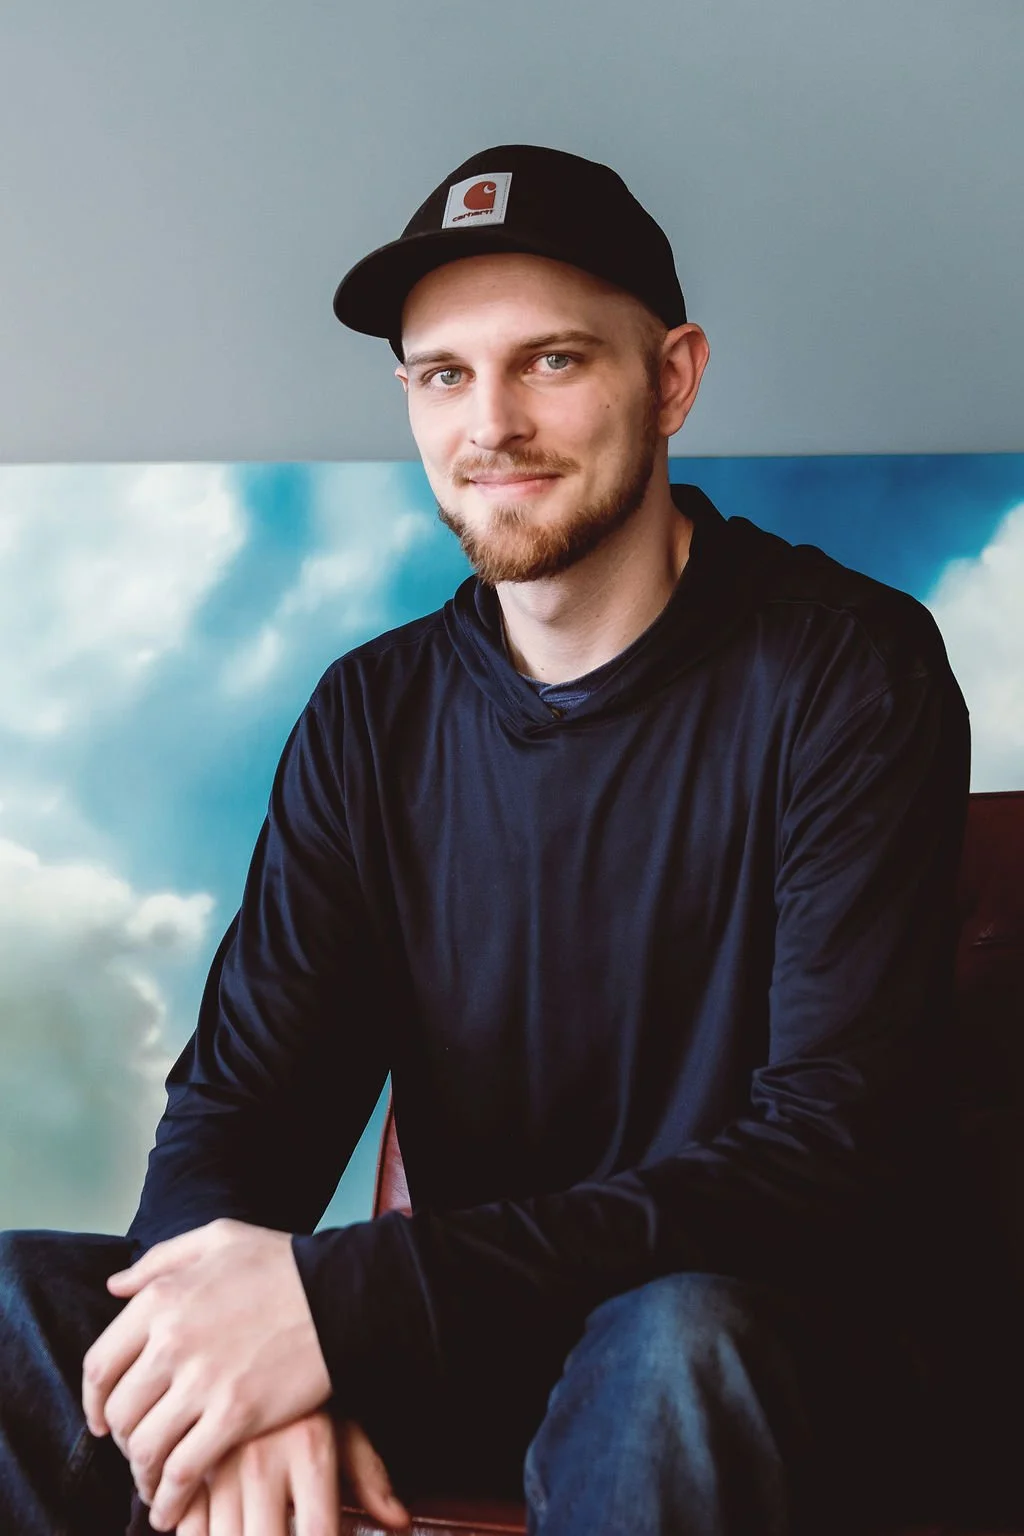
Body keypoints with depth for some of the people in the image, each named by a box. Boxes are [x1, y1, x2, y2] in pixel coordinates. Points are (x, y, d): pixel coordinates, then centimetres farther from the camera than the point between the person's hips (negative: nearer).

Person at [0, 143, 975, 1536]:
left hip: (759, 1359, -3)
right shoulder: (373, 717, 4)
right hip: (462, 1348, 4)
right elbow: (236, 1097, 0)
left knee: (673, 1343, -38)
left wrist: (349, 1301, -29)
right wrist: (235, 1362, -25)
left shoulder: (847, 673, -11)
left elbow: (837, 1153, -20)